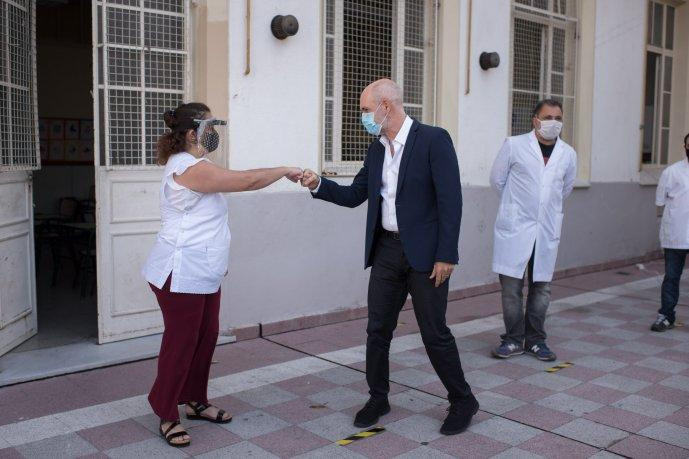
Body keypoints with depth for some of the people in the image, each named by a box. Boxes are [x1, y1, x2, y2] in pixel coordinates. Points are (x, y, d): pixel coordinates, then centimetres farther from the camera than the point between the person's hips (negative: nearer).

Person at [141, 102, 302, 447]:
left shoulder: (195, 165, 15)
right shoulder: (190, 168, -20)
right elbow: (247, 181, -23)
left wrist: (218, 259, 24)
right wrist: (285, 171, -9)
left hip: (203, 274, 10)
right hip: (182, 275, -10)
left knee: (206, 337, 13)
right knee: (181, 342, -1)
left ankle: (196, 401, 28)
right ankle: (167, 415, 13)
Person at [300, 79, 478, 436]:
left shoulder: (433, 140, -11)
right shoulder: (377, 149, 10)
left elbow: (450, 199, -15)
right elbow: (354, 195, 15)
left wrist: (446, 255, -18)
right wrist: (318, 185, -1)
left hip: (424, 253, -6)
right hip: (386, 249, 6)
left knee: (434, 332, 2)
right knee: (377, 329, 11)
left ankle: (462, 402, 22)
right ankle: (378, 399, 29)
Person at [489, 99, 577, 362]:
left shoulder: (568, 154, 7)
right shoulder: (514, 145, -4)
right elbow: (497, 179, 7)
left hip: (547, 230, 3)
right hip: (515, 228, -3)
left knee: (541, 287, 9)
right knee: (511, 287, 1)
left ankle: (535, 339, 22)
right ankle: (514, 340, 14)